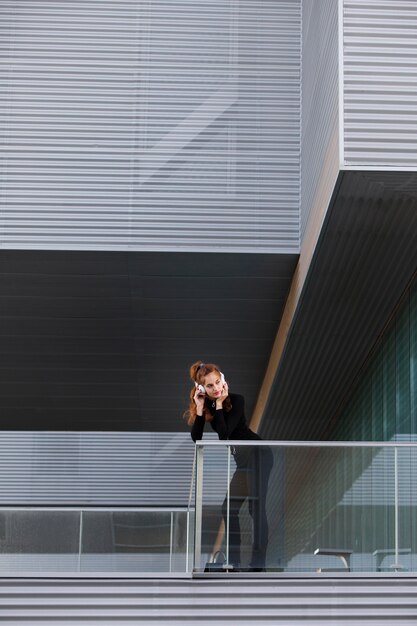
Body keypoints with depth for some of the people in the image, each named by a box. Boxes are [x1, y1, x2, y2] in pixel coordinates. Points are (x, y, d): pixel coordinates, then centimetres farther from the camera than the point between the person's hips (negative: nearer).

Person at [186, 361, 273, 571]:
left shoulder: (236, 400, -16)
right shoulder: (205, 405, 0)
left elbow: (224, 434, -25)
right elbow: (196, 438, -10)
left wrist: (219, 403, -21)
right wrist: (200, 407, -16)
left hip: (258, 455, -8)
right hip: (242, 459, 8)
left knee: (257, 507, -12)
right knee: (229, 508, 7)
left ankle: (258, 563, -13)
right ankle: (233, 562, 13)